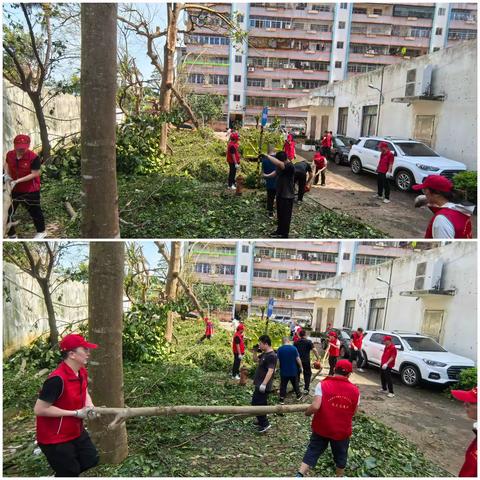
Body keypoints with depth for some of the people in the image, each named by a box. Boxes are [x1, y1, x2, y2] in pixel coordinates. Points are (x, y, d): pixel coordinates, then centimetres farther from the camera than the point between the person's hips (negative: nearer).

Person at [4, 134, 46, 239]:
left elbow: (35, 174, -21)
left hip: (30, 190, -5)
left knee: (34, 211, 13)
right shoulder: (10, 154, -5)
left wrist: (18, 181, -25)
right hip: (13, 189, 5)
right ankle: (11, 234, 23)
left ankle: (41, 231, 34)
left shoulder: (34, 157, -22)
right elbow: (6, 164, 16)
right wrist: (7, 174, -3)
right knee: (7, 211, 8)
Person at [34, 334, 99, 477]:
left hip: (76, 431, 8)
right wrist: (76, 413, -24)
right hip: (54, 438, -8)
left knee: (91, 460, 15)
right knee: (69, 472, 5)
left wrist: (89, 406, -8)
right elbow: (39, 410, -27)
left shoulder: (82, 372, -4)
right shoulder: (57, 379, -30)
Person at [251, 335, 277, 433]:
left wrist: (264, 384, -32)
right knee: (260, 404, 19)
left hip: (263, 385, -10)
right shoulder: (264, 354, 10)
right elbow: (255, 360, 24)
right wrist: (254, 351, 6)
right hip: (259, 384, 10)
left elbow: (270, 371, -28)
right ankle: (261, 421, 31)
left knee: (256, 404, -8)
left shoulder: (271, 356, -20)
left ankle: (264, 424, -1)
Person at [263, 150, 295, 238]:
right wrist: (267, 175, 3)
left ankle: (284, 234, 12)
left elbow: (278, 163, -40)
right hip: (280, 194, 9)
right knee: (279, 214, 20)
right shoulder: (280, 166, 4)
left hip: (287, 196, -9)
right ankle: (279, 231, 34)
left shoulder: (290, 166, -24)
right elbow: (276, 172, 21)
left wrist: (268, 156, -34)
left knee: (285, 216, 2)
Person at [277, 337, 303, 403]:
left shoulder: (279, 349, -8)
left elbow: (278, 361, -7)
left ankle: (282, 399, 7)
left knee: (283, 385, 7)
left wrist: (280, 367, 9)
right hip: (293, 370, 1)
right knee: (295, 383, 19)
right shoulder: (293, 348, -9)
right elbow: (298, 359, -8)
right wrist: (300, 367, 4)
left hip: (283, 371, -1)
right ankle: (298, 395, 33)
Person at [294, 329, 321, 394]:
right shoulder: (309, 342, -6)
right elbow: (314, 350, -16)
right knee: (307, 374, 11)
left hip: (297, 360, 3)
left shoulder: (296, 342, 5)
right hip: (306, 361, -3)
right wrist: (318, 358, -12)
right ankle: (306, 389, 6)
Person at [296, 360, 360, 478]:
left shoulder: (322, 385, -16)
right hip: (342, 431, 1)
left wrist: (307, 412, -5)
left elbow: (315, 407, -24)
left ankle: (299, 475, 8)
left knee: (312, 452, 14)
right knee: (340, 455, 24)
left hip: (321, 428, -1)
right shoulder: (355, 390, -7)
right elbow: (353, 412, 3)